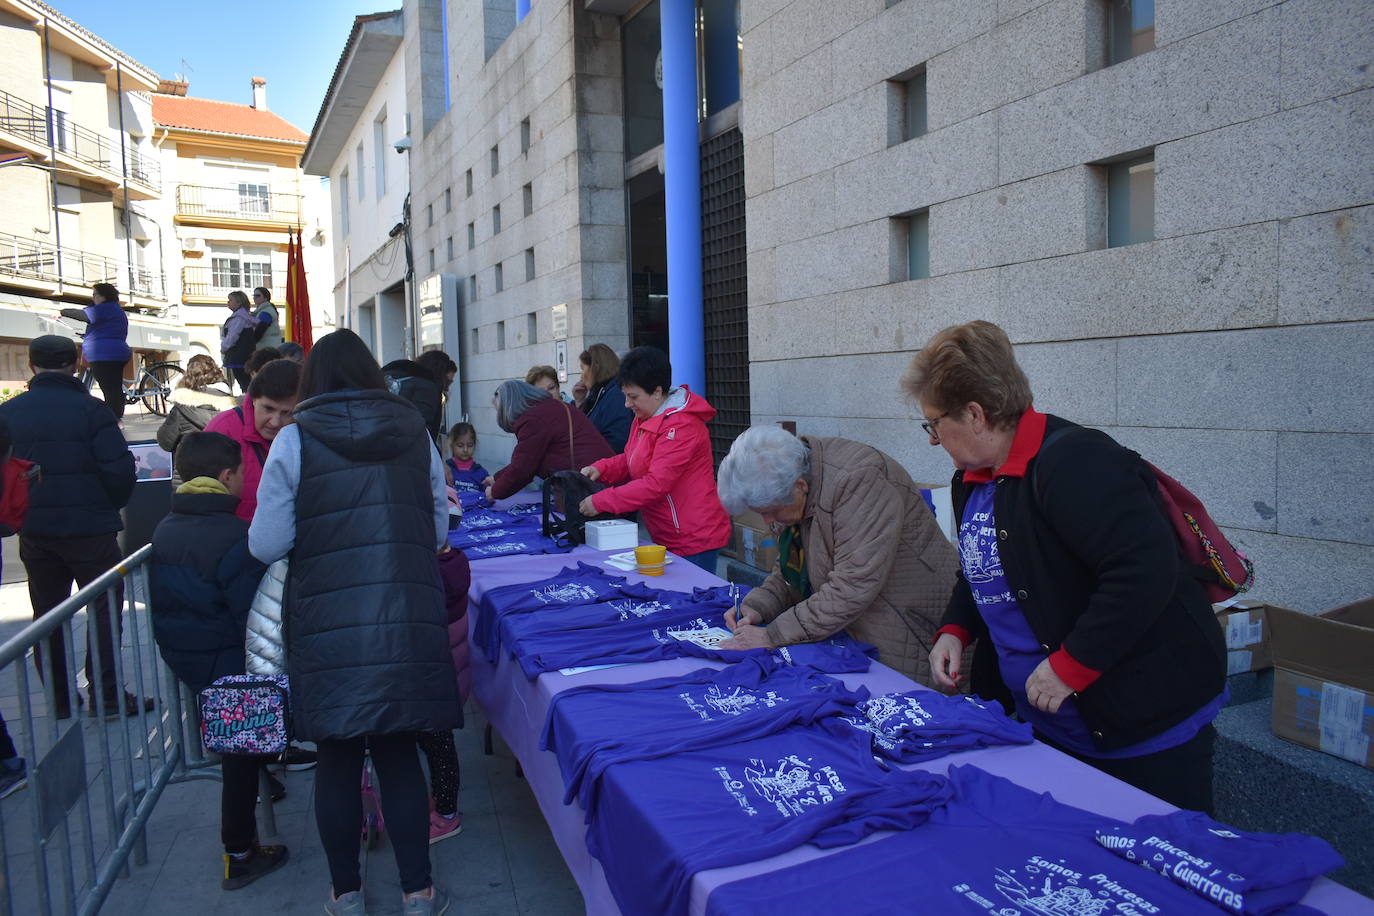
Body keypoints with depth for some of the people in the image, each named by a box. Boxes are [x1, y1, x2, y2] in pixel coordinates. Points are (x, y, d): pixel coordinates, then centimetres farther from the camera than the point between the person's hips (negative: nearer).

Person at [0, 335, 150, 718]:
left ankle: (59, 699, 20)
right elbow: (119, 469, -15)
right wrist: (113, 505, 3)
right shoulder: (90, 409, -11)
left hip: (33, 529, 5)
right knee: (105, 608, 4)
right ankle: (106, 696, 2)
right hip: (88, 526, -4)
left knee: (47, 613, 15)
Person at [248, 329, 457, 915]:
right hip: (408, 621, 2)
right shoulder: (414, 433, 3)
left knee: (338, 759, 13)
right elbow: (438, 533, 7)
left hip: (328, 627, -1)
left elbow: (266, 545, -3)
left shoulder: (295, 440, -4)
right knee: (399, 753, 13)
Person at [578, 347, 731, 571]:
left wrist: (600, 502, -22)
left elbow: (656, 484, -26)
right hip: (668, 539, 10)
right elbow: (629, 461, 21)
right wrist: (600, 468, 0)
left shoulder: (681, 426, -21)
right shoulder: (644, 418, 12)